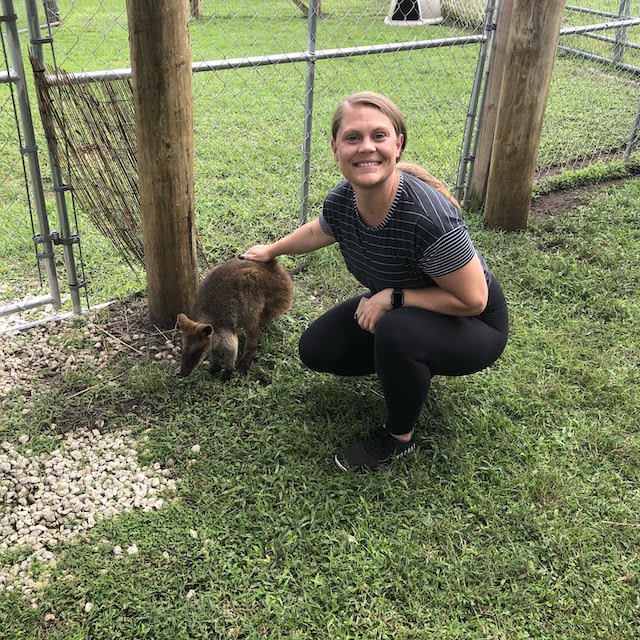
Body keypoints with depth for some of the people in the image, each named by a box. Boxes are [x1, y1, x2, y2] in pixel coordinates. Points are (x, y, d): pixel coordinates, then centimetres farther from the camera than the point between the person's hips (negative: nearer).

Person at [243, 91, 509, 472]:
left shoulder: (429, 218, -38)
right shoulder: (342, 202, -16)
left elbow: (473, 300, -27)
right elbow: (319, 231, 11)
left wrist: (392, 297, -27)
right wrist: (272, 251, 27)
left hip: (472, 326, -6)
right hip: (399, 310, 7)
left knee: (397, 330, -36)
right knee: (316, 350, 0)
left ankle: (400, 437, -8)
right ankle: (412, 367, 18)